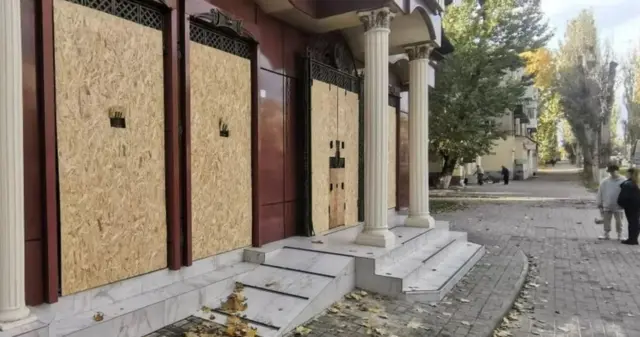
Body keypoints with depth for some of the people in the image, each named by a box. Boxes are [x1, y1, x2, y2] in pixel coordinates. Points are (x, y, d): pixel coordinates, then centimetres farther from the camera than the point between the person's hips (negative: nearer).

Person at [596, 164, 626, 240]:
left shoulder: (623, 181, -6)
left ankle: (620, 235, 25)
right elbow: (600, 193, 3)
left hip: (618, 206, -2)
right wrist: (599, 204, 3)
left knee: (619, 221, 11)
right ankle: (606, 234, 23)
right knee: (606, 221, 10)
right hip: (607, 206, 2)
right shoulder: (605, 181, -1)